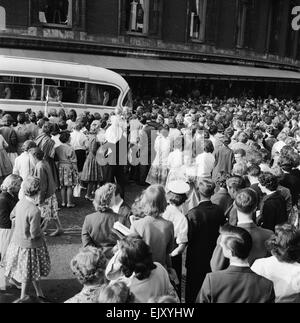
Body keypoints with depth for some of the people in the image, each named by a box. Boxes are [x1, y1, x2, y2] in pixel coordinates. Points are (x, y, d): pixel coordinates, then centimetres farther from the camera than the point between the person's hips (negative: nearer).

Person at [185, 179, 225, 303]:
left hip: (196, 258, -4)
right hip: (214, 256, 4)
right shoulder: (219, 211, -11)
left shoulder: (193, 214, -26)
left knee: (193, 289, 14)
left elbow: (187, 238, -20)